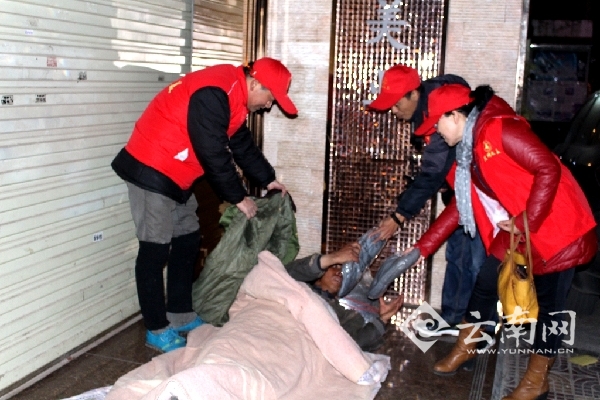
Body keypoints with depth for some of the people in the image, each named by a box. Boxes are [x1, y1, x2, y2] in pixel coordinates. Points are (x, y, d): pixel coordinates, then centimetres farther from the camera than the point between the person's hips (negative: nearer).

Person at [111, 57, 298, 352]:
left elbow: (242, 145, 17)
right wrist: (238, 198, -15)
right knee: (156, 250, -5)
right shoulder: (212, 95, -24)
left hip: (177, 177, 10)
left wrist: (268, 180, 15)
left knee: (188, 242, 12)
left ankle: (181, 316, 23)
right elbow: (214, 155, -24)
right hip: (152, 171, -10)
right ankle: (157, 330, 6)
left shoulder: (234, 95, 8)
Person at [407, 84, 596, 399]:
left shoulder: (501, 130, -20)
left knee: (548, 301, 2)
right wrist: (422, 248, 11)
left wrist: (526, 222, -23)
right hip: (516, 231, 8)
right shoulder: (468, 151, 7)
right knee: (485, 284, 11)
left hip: (555, 226, -8)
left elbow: (549, 170, -25)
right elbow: (460, 206, 11)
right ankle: (466, 347, 31)